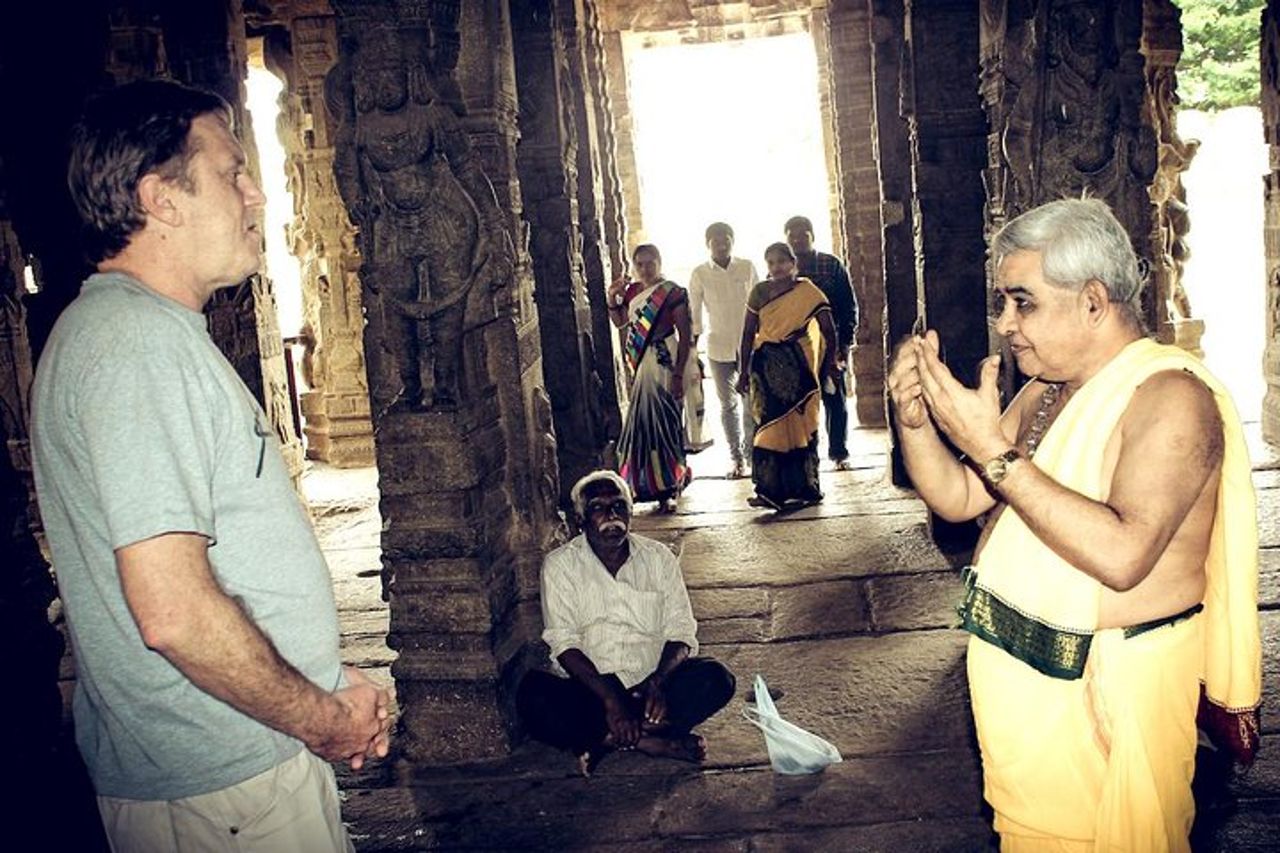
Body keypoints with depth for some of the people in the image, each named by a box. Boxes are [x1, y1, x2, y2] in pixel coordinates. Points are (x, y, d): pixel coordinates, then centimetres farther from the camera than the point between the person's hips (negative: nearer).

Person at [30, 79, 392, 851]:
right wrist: (324, 718, -14)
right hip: (228, 787, -9)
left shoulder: (148, 331, 12)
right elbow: (173, 611, -28)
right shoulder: (140, 342, -21)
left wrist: (331, 699, 11)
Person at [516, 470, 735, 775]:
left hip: (651, 689, 2)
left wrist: (658, 681, -19)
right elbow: (563, 642, -10)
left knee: (717, 678, -24)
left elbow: (680, 629, 1)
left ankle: (611, 739, -28)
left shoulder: (658, 557, 8)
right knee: (532, 693, -32)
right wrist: (610, 699, -23)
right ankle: (652, 741, -30)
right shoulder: (560, 564, 1)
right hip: (588, 688, -2)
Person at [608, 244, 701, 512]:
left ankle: (667, 490, 3)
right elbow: (619, 321, 22)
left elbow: (685, 335, -12)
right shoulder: (633, 291, 10)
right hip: (640, 367, 7)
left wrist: (679, 374, -18)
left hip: (664, 366, -7)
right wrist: (612, 298, 2)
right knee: (642, 424, 11)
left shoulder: (673, 293, -9)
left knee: (665, 424, -4)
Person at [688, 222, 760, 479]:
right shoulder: (700, 274, -1)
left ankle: (752, 454, 11)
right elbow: (694, 313, 3)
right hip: (718, 347, 0)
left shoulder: (747, 268, 2)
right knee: (728, 404, 6)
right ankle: (737, 458, 14)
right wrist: (693, 345, 1)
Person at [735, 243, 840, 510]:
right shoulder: (760, 292, 7)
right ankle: (770, 489, 2)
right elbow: (748, 333, 10)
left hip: (798, 367, -2)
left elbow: (828, 328, 0)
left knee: (800, 424, 1)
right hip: (767, 367, 2)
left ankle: (803, 488, 10)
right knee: (769, 423, -1)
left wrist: (831, 360, -7)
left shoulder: (807, 291, 0)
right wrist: (744, 371, 8)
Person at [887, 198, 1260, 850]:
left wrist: (992, 448, -32)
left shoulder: (1170, 395, -19)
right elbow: (958, 498, 6)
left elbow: (1122, 556, -33)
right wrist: (915, 418, -12)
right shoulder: (1046, 391, 8)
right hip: (1018, 674, 8)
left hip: (1107, 691, -8)